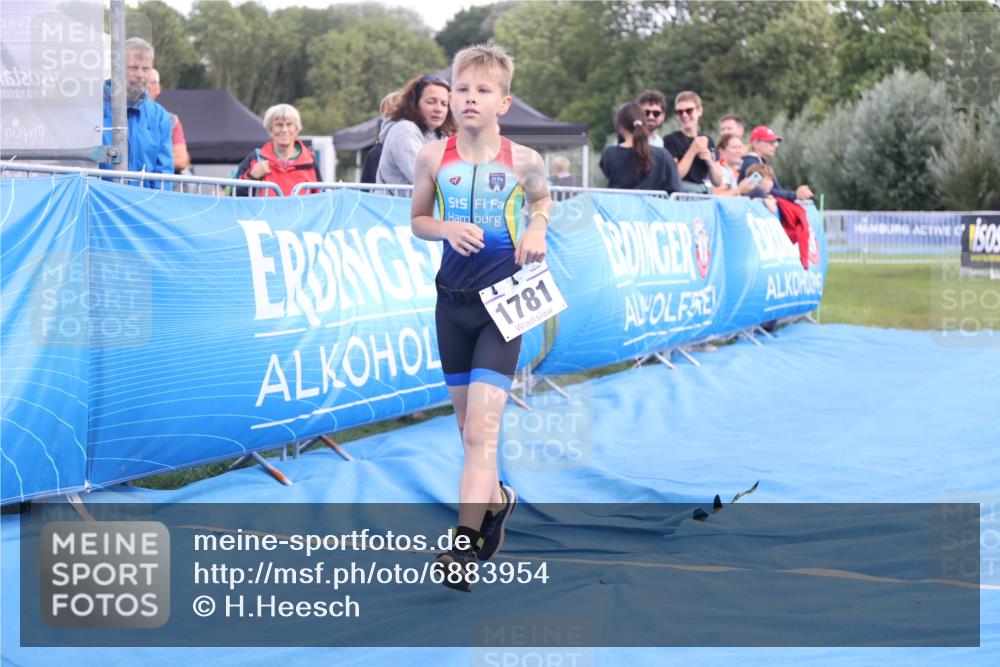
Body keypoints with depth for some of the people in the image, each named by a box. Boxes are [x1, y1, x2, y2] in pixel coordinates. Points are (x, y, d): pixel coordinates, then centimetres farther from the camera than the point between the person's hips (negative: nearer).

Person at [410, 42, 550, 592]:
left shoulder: (522, 160, -4)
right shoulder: (433, 157, -2)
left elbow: (542, 198, 18)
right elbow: (417, 220, 9)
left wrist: (536, 229, -3)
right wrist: (447, 229, -12)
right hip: (453, 300, 3)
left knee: (481, 427, -13)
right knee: (467, 424, 15)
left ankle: (465, 546, -14)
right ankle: (495, 500, 42)